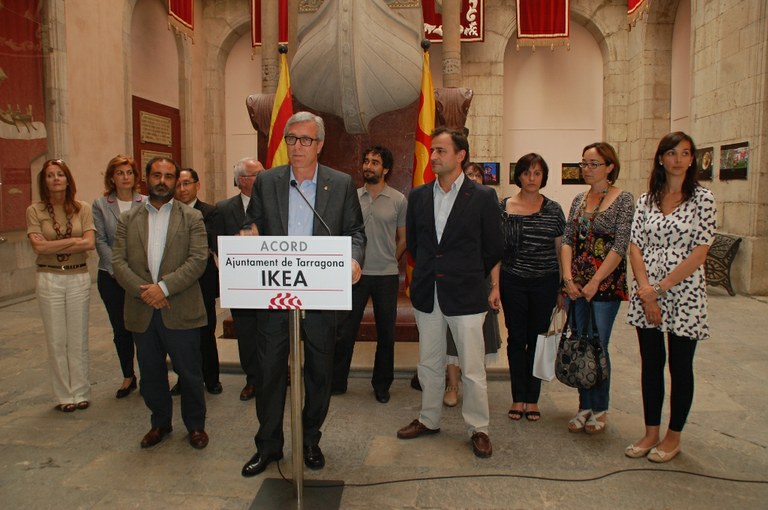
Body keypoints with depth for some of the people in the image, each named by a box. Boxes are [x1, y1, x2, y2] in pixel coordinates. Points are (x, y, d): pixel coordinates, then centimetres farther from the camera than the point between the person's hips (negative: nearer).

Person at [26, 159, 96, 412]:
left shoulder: (82, 209, 0)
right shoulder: (34, 211, -1)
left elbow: (89, 243, -11)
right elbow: (38, 246, -12)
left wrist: (53, 246, -12)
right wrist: (73, 240, -12)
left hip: (79, 278, 0)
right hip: (49, 279, 0)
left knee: (79, 339, 7)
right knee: (56, 341, 6)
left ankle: (81, 393, 19)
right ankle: (64, 396, 19)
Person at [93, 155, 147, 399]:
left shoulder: (146, 204, 1)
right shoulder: (100, 205, 4)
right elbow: (100, 242, 0)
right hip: (111, 277, 2)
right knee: (120, 329, 10)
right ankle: (128, 377, 25)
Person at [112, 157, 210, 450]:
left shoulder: (192, 218, 2)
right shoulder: (128, 220, 9)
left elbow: (198, 260, -9)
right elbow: (118, 262, 1)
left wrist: (164, 287, -18)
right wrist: (143, 291, -14)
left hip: (181, 312, -3)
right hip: (142, 312, 3)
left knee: (189, 374, 7)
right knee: (151, 374, 15)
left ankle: (195, 425, 26)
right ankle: (160, 423, 34)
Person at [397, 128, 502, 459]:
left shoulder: (483, 198, -6)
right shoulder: (418, 195, 5)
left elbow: (493, 248, 1)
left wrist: (468, 277, 7)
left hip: (464, 296, -4)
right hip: (426, 294, 4)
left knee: (473, 369, 4)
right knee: (429, 364, 15)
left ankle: (478, 429, 21)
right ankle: (429, 420, 32)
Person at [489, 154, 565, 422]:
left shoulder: (553, 209, 3)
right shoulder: (503, 207, 1)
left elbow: (561, 249, 6)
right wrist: (495, 285, -5)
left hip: (545, 283, 1)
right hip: (513, 282, 0)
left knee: (538, 339, 7)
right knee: (516, 339, 7)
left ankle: (532, 399, 20)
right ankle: (518, 398, 19)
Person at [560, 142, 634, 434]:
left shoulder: (623, 200, -5)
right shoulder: (579, 200, 11)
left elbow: (620, 246, -12)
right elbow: (568, 240, 7)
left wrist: (594, 283, -15)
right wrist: (568, 277, -5)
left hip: (606, 284, -5)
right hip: (575, 285, 5)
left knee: (598, 347, 0)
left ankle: (600, 410, 18)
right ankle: (585, 406, 23)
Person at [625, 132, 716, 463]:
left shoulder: (702, 199, -4)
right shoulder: (647, 200, 7)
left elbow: (699, 254, -10)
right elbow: (635, 247, 2)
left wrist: (660, 288, -13)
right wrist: (645, 290, -10)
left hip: (684, 293, -3)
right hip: (647, 293, 3)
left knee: (680, 366, 7)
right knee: (651, 364, 10)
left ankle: (673, 436, 23)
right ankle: (651, 432, 24)